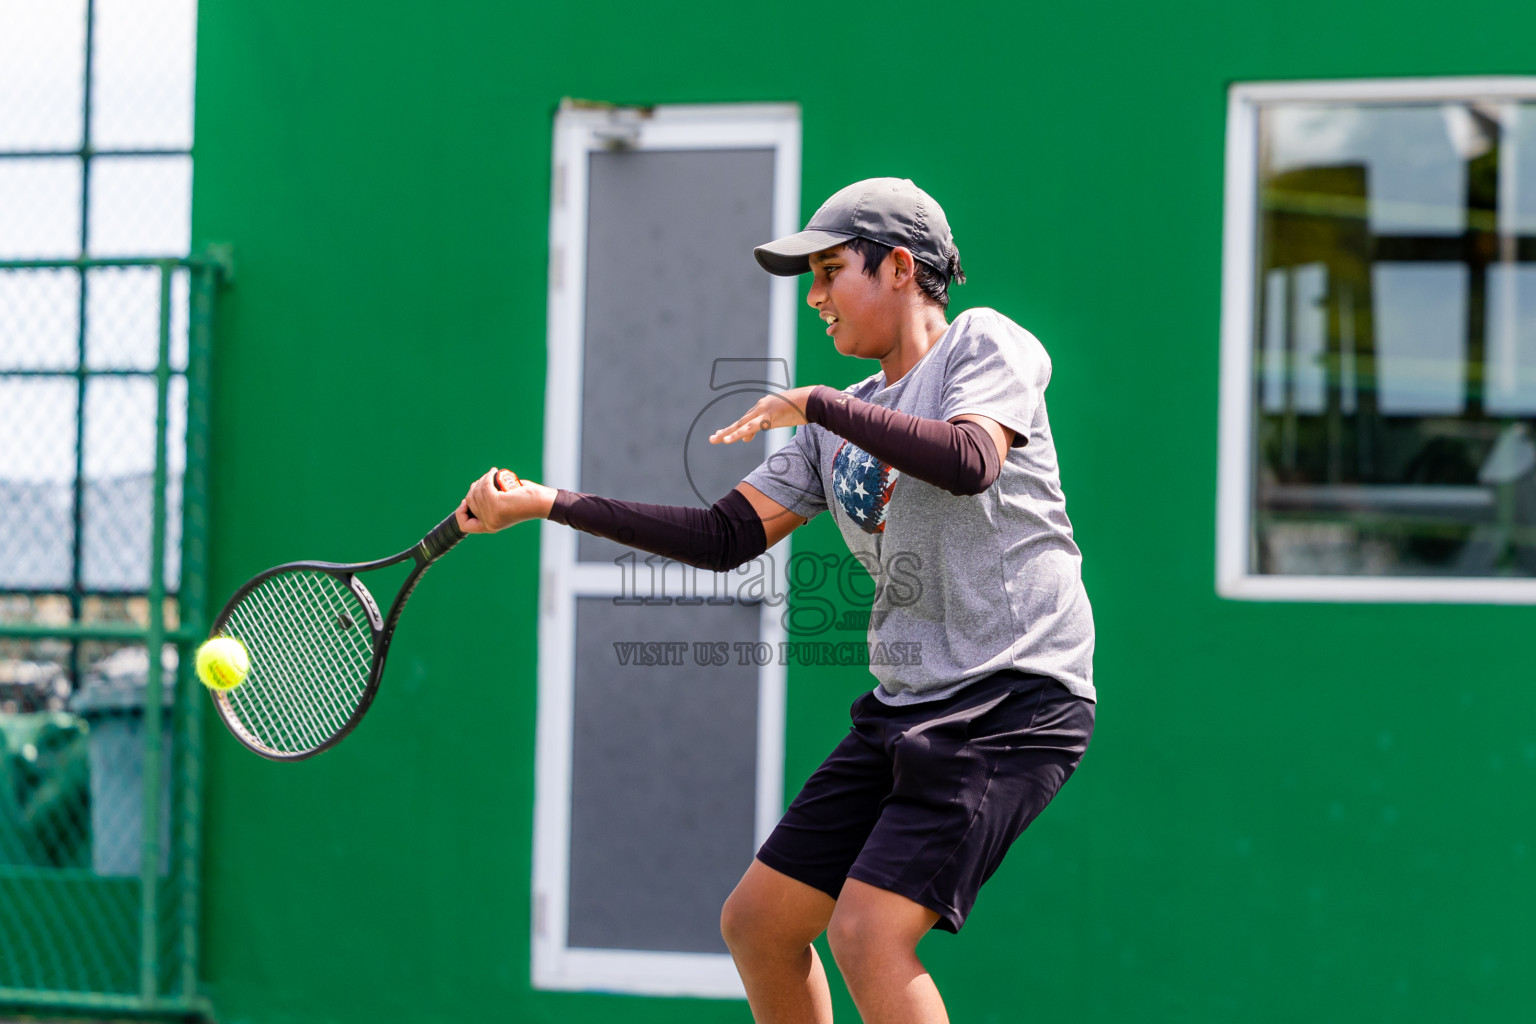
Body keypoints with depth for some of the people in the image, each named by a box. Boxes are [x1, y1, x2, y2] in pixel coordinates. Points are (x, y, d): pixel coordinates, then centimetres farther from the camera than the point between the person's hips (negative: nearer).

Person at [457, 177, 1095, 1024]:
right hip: (904, 707, 8)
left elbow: (969, 463, -23)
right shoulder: (838, 428, 18)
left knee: (866, 933, -21)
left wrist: (813, 403, -15)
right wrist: (544, 503, 10)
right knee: (756, 923, 8)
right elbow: (725, 537, 14)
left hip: (1012, 700, -8)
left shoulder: (983, 342, -2)